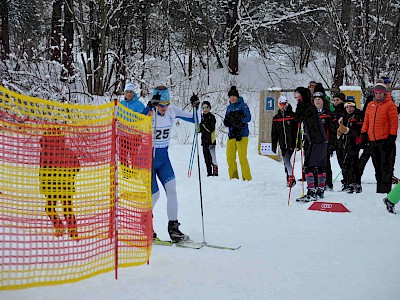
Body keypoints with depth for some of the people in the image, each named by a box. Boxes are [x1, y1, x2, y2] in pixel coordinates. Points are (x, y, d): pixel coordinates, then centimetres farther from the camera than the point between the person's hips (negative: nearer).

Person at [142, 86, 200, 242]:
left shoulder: (172, 111, -4)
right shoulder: (148, 112, -18)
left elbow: (195, 120, 1)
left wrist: (195, 107, -17)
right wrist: (150, 107, -49)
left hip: (163, 157, 4)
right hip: (148, 157, -4)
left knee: (172, 189, -9)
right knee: (154, 195, -2)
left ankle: (173, 227, -1)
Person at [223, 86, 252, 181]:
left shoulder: (242, 105, -1)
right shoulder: (229, 107, 17)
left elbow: (248, 117, -11)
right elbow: (226, 122, 16)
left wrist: (239, 121, -22)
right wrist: (226, 121, -6)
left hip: (242, 134, -6)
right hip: (231, 134, 6)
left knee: (242, 157, -9)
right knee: (230, 157, 4)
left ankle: (247, 178, -1)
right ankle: (233, 178, 14)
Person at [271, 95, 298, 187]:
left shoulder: (292, 116, -2)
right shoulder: (276, 118, 11)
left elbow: (297, 130, -3)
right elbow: (274, 133, 14)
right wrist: (274, 146, 10)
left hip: (291, 143, -5)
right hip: (282, 144, 5)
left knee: (286, 160, -19)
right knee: (286, 162, 8)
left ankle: (291, 178, -15)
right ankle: (289, 180, 16)